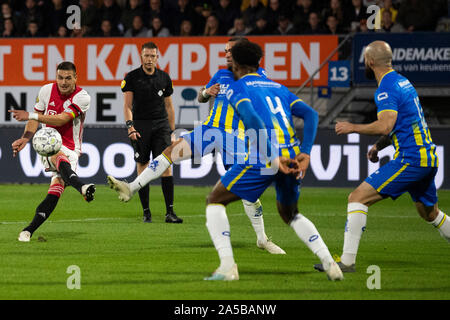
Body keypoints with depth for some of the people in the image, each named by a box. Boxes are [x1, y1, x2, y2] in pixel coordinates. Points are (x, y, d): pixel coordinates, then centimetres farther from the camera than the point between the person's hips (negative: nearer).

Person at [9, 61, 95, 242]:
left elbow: (61, 120, -21)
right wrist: (25, 138, -5)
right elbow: (36, 119, 12)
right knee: (61, 159, -37)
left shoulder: (82, 97, -11)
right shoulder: (47, 91, 0)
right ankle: (82, 187, -68)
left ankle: (29, 230, -12)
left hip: (70, 148, 0)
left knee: (56, 189, -17)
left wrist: (30, 115, -27)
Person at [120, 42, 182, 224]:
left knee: (166, 166, -9)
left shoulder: (164, 78, 8)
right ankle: (146, 212, 6)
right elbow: (127, 105, -2)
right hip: (140, 125, -2)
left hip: (161, 125, 2)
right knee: (142, 168, -1)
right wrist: (130, 127, -15)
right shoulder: (132, 77, 1)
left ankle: (170, 212, -11)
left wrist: (172, 131, 13)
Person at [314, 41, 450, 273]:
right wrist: (378, 146, 20)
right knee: (430, 214, 27)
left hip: (409, 159, -10)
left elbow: (385, 126, -24)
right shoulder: (403, 82, 18)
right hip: (429, 157, 10)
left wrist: (352, 128, -11)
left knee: (358, 198, -12)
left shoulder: (386, 89, -12)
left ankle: (347, 261, -17)